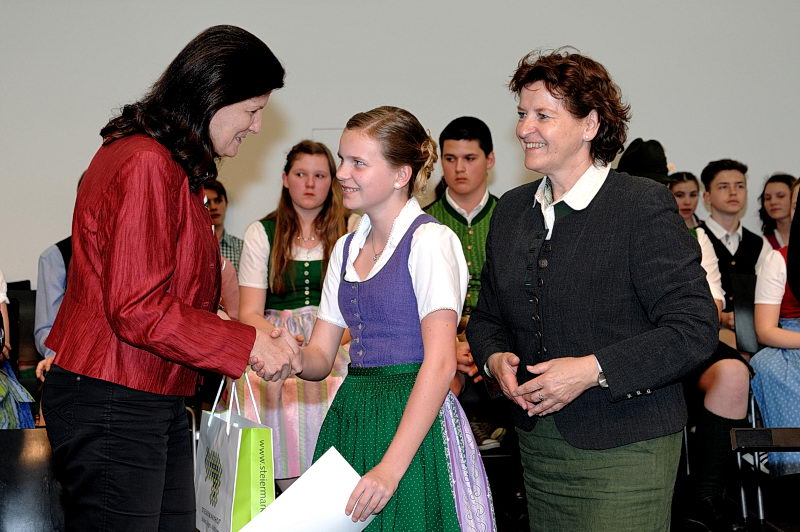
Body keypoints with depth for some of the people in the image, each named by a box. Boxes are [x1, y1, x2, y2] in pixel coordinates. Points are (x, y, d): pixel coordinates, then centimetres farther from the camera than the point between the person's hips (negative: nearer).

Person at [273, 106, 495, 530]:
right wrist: (294, 355, -13)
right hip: (350, 419, 6)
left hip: (413, 422, -6)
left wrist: (391, 467, -23)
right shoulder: (346, 249, 13)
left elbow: (440, 364, -17)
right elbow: (322, 358, 11)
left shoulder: (429, 240, -9)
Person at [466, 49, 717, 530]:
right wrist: (495, 359, -4)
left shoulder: (645, 205, -10)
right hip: (538, 444, 6)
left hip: (624, 452, -5)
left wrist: (592, 369, -21)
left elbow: (695, 329, -15)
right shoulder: (511, 209, 10)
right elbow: (488, 315, 19)